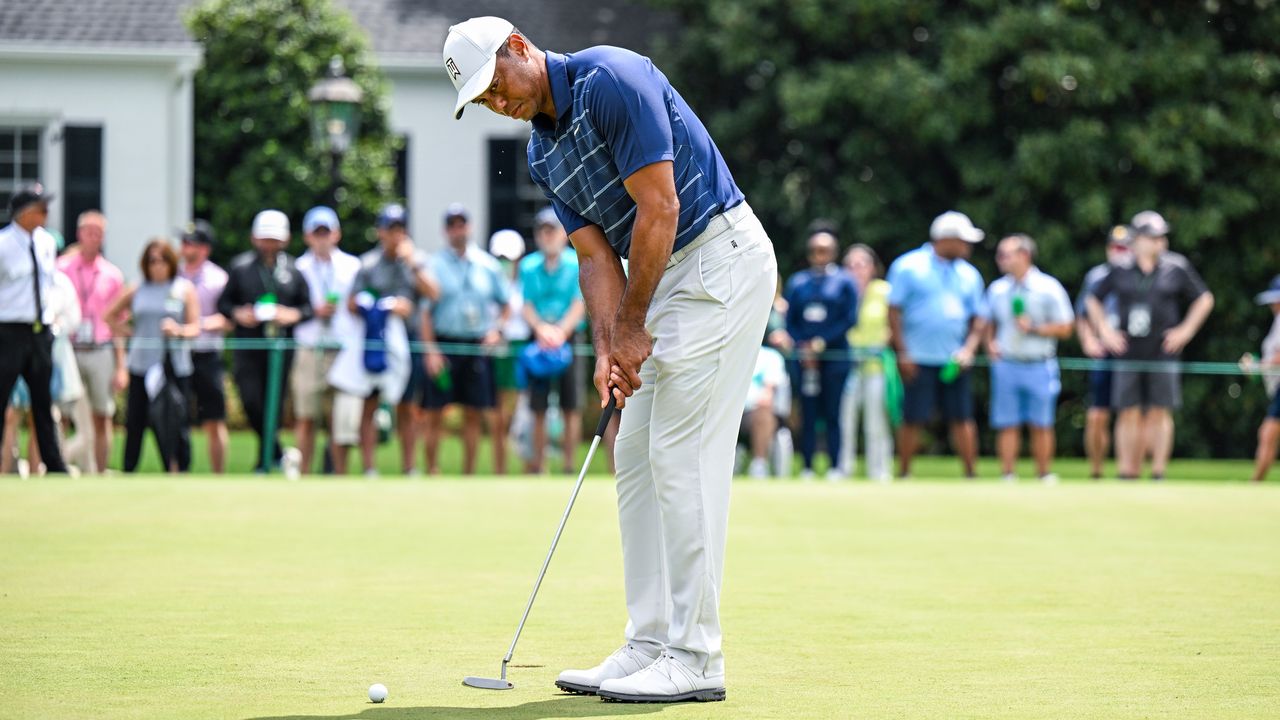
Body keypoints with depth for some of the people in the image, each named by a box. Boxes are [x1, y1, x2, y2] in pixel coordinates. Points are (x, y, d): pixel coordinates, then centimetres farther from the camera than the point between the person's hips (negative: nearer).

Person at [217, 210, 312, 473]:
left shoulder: (293, 269, 6)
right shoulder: (240, 266, 6)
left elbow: (309, 306, 8)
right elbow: (223, 302, 10)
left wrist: (294, 315, -11)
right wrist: (237, 314, -10)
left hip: (281, 349, 0)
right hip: (248, 347, 0)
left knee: (273, 405, 2)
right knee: (251, 402, -13)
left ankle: (264, 462, 13)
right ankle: (277, 453, 2)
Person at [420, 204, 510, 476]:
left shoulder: (487, 265, 10)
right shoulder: (434, 264, 1)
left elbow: (506, 304, 17)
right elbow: (425, 312, -2)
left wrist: (496, 329, -1)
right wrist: (431, 349, -11)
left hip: (478, 347, 3)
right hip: (444, 344, -3)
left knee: (473, 415, 4)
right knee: (434, 414, -3)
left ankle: (469, 473, 11)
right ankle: (432, 471, 3)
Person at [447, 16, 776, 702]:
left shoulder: (611, 79, -17)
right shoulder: (542, 156, 11)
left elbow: (659, 210, -20)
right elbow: (597, 255, 7)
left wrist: (630, 328, -14)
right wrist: (608, 350, -9)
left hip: (719, 258, -9)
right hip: (663, 276, 9)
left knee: (682, 457, -11)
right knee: (636, 458, 7)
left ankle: (694, 660, -9)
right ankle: (650, 647, 10)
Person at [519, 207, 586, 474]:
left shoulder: (577, 264, 0)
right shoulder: (529, 267, 7)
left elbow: (579, 305, -7)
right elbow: (526, 306, 3)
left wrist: (561, 331, -21)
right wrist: (541, 328, -16)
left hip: (569, 340, -2)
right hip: (538, 340, 2)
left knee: (571, 409, -4)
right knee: (538, 409, 0)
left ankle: (569, 465, 0)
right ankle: (537, 465, 3)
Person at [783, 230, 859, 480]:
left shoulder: (844, 281, 5)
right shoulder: (797, 282, 12)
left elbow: (850, 319, -2)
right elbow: (790, 321, 10)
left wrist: (822, 342, -10)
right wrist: (802, 347, -5)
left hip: (835, 356, -2)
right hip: (805, 357, 2)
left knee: (833, 413, -4)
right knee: (808, 414, 1)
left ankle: (835, 467, -2)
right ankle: (807, 467, 3)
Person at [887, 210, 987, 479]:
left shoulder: (969, 274, 12)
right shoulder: (908, 267, -2)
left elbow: (978, 318, 14)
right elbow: (894, 312, -3)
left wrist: (969, 348, -3)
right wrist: (902, 353, -9)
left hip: (954, 362, 4)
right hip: (918, 361, -4)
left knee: (962, 418, -1)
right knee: (913, 419, -2)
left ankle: (971, 471, 3)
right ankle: (904, 472, 8)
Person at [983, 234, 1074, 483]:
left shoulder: (1049, 288, -3)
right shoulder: (997, 289, 9)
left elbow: (1065, 328, -3)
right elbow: (990, 323, 22)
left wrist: (1033, 328, -14)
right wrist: (990, 343, 2)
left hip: (1039, 366, -3)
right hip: (1006, 365, 3)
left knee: (1041, 425, 1)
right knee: (1007, 424, -1)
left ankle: (1044, 475, 11)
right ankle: (1007, 476, 3)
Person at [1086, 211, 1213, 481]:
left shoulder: (1176, 268, 4)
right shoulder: (1120, 270, 5)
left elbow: (1204, 299, 12)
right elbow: (1093, 299, 17)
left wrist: (1186, 330, 3)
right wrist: (1105, 331, 7)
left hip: (1163, 352, 0)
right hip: (1128, 353, 0)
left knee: (1160, 414, -3)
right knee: (1129, 415, -2)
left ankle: (1159, 473, 1)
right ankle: (1127, 473, 3)